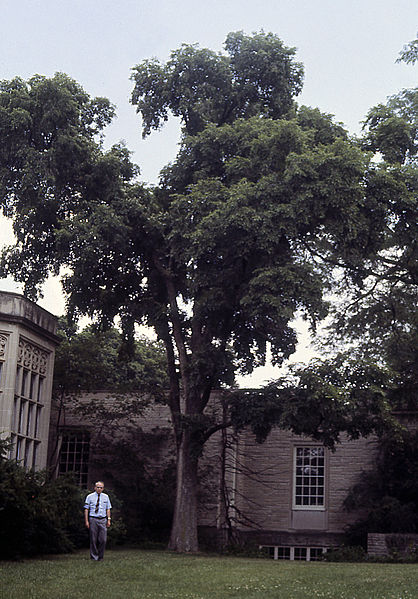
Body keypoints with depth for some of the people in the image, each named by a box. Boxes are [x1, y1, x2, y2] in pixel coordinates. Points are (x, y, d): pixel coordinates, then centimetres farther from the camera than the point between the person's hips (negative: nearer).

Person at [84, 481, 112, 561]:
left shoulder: (106, 497, 10)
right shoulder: (90, 497, 3)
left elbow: (108, 509, 12)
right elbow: (86, 509, 2)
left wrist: (109, 520, 4)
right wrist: (86, 521, -4)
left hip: (103, 520, 2)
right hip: (93, 519, -2)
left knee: (103, 540, -4)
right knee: (93, 539, 0)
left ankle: (100, 557, 11)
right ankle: (94, 557, 12)